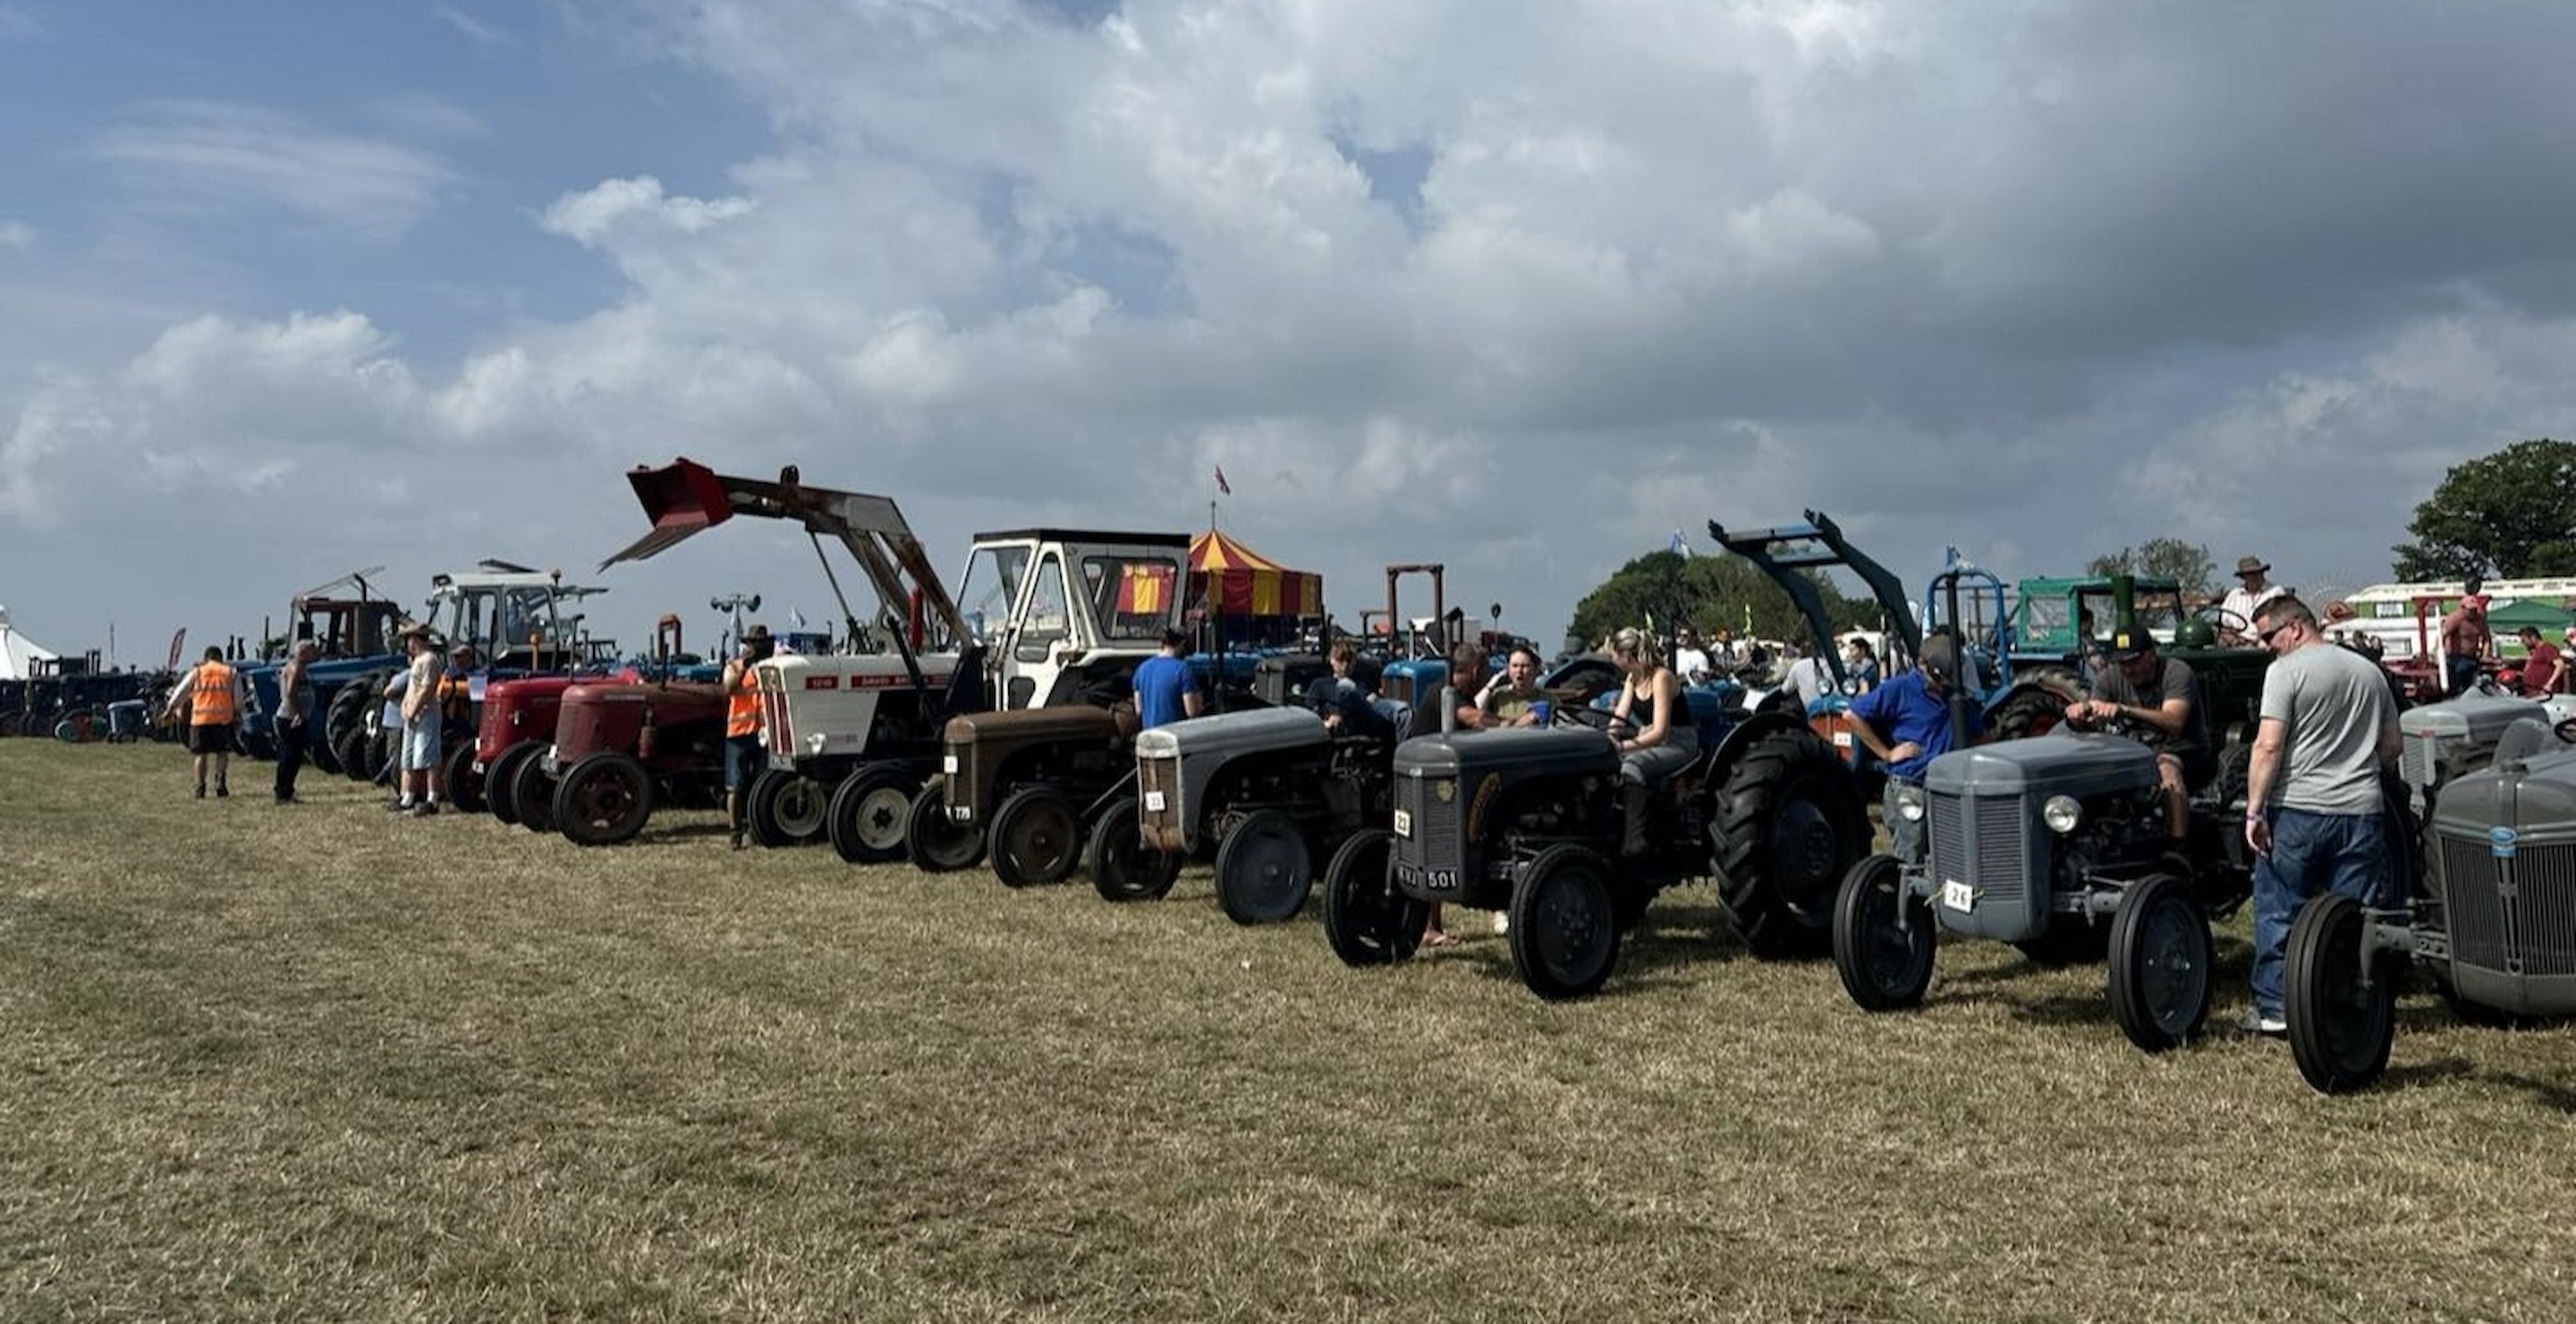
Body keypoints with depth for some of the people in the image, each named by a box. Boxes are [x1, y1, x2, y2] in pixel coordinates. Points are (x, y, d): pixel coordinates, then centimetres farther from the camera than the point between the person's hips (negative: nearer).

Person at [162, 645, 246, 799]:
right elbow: (239, 697, 9)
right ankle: (220, 780, -10)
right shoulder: (231, 672, 10)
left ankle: (200, 786, 1)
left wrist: (171, 708, 27)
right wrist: (237, 712, 23)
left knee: (200, 753, 7)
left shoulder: (196, 672, 10)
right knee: (222, 752, 9)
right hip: (223, 717, 0)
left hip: (200, 718, 0)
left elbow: (181, 691, 15)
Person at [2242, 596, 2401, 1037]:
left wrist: (2254, 810, -12)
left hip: (2297, 810, -5)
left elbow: (2268, 745, -14)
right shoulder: (2370, 673, 14)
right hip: (2362, 813, 5)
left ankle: (2273, 1008, 7)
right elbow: (2391, 747, 18)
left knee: (2278, 913, 4)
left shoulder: (2286, 671, -7)